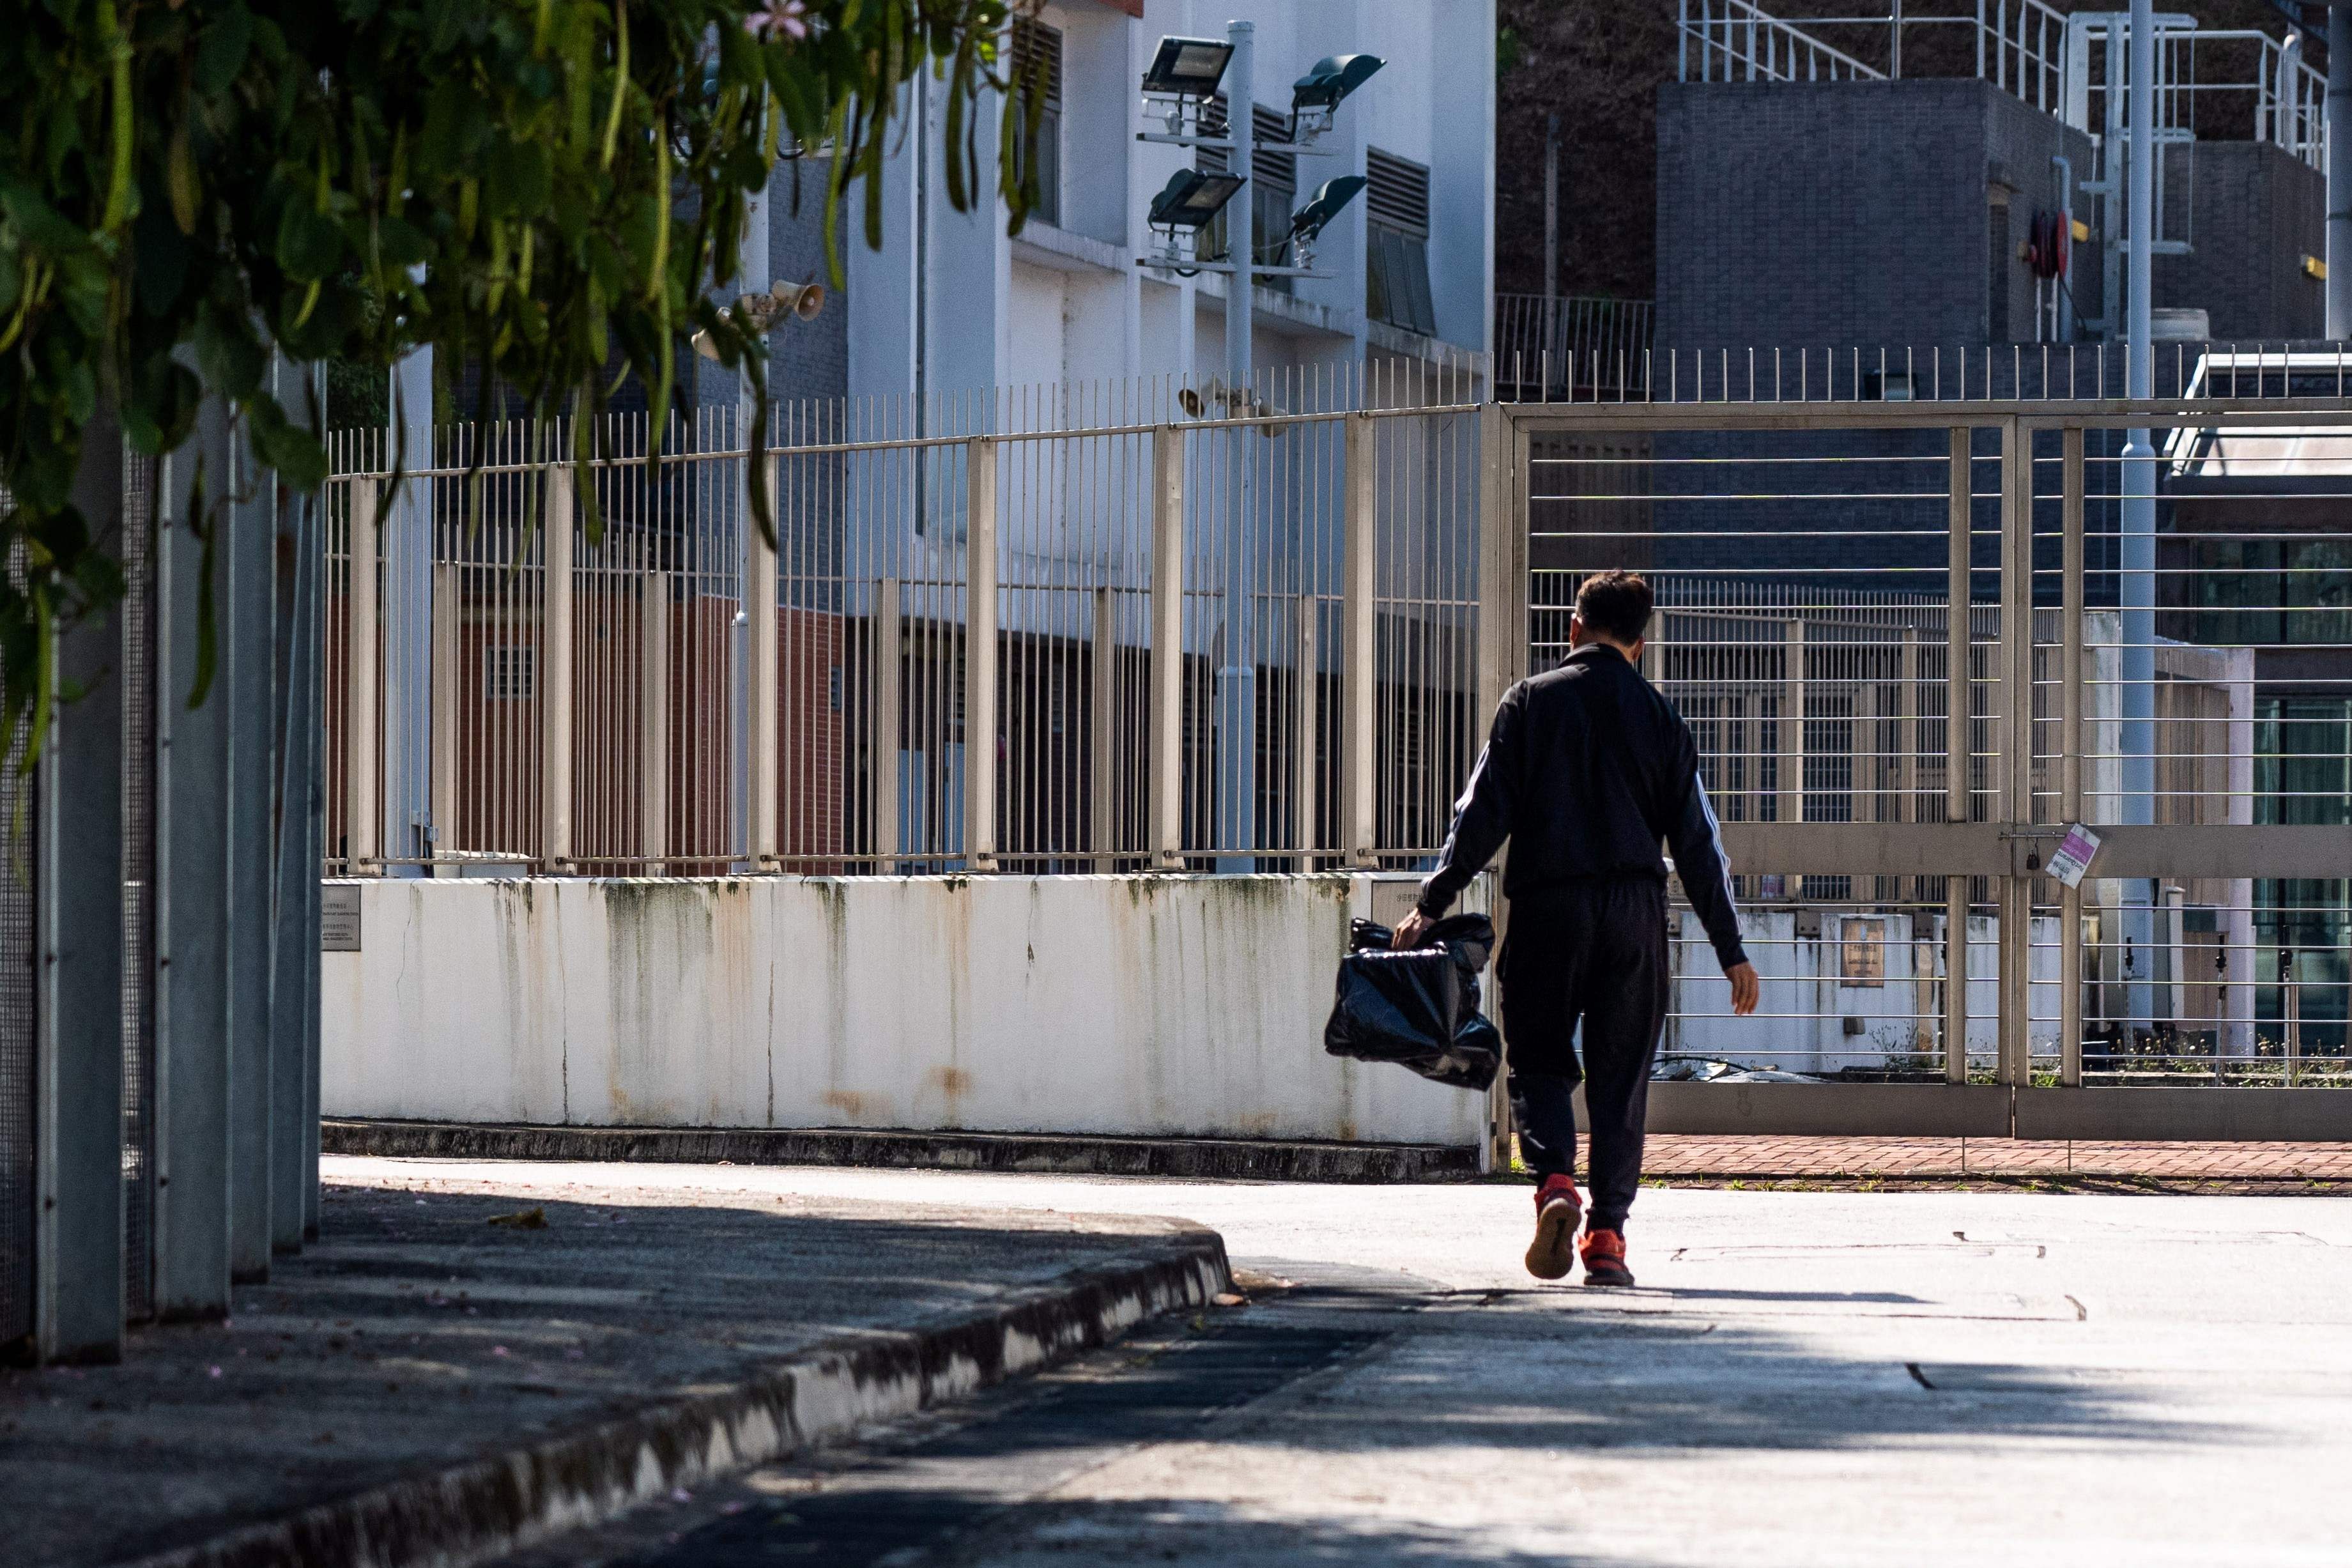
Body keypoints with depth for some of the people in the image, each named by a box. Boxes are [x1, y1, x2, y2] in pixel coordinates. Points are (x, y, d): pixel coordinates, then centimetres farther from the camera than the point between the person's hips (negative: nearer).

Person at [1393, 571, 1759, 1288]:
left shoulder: (1530, 702, 4)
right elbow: (1698, 841, 9)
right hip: (1634, 911, 1)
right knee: (1620, 1074, 7)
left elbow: (1482, 813, -2)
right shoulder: (1659, 718, 9)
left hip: (1547, 906, -1)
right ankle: (1607, 1234, 2)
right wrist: (1731, 951, 12)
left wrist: (1431, 904, 2)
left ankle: (1554, 1182, -20)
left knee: (1538, 1059, 7)